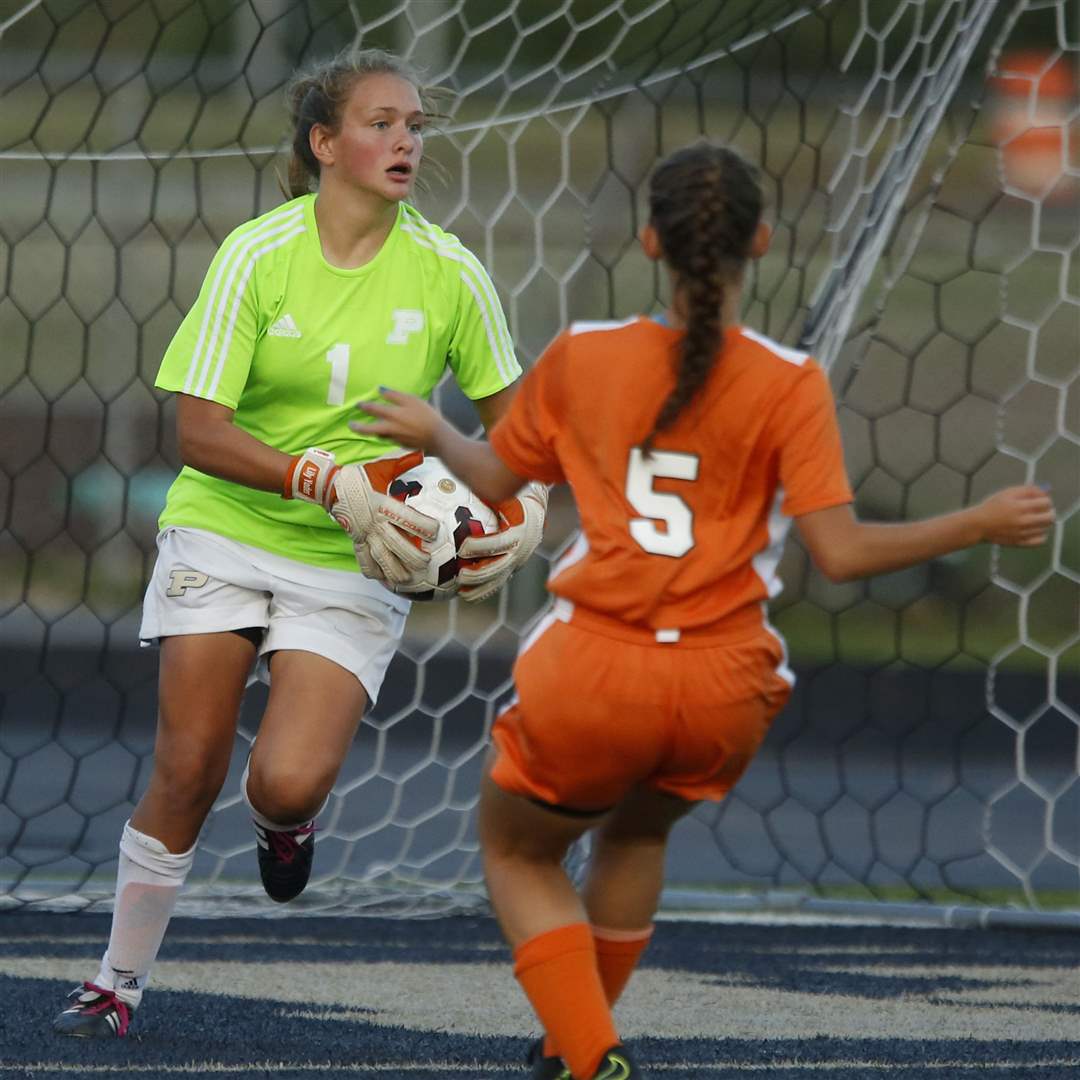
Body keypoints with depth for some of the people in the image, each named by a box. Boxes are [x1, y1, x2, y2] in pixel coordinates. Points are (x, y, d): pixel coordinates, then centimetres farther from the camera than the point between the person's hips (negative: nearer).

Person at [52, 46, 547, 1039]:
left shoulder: (449, 272, -6)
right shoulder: (257, 255, -10)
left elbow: (509, 417, 9)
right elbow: (198, 432, -14)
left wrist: (527, 512, -10)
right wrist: (331, 483, -25)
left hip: (353, 566, 0)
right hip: (226, 534, 0)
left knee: (288, 782, -18)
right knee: (186, 775, -3)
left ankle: (283, 819, 21)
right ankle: (119, 982, 17)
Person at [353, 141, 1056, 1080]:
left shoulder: (583, 357, -2)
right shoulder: (789, 385, -8)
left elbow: (495, 479, 12)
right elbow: (840, 551, -12)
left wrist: (432, 434, 32)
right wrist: (982, 524, -3)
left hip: (594, 676, -1)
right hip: (725, 686, 1)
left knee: (517, 851, 24)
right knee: (638, 832, 34)